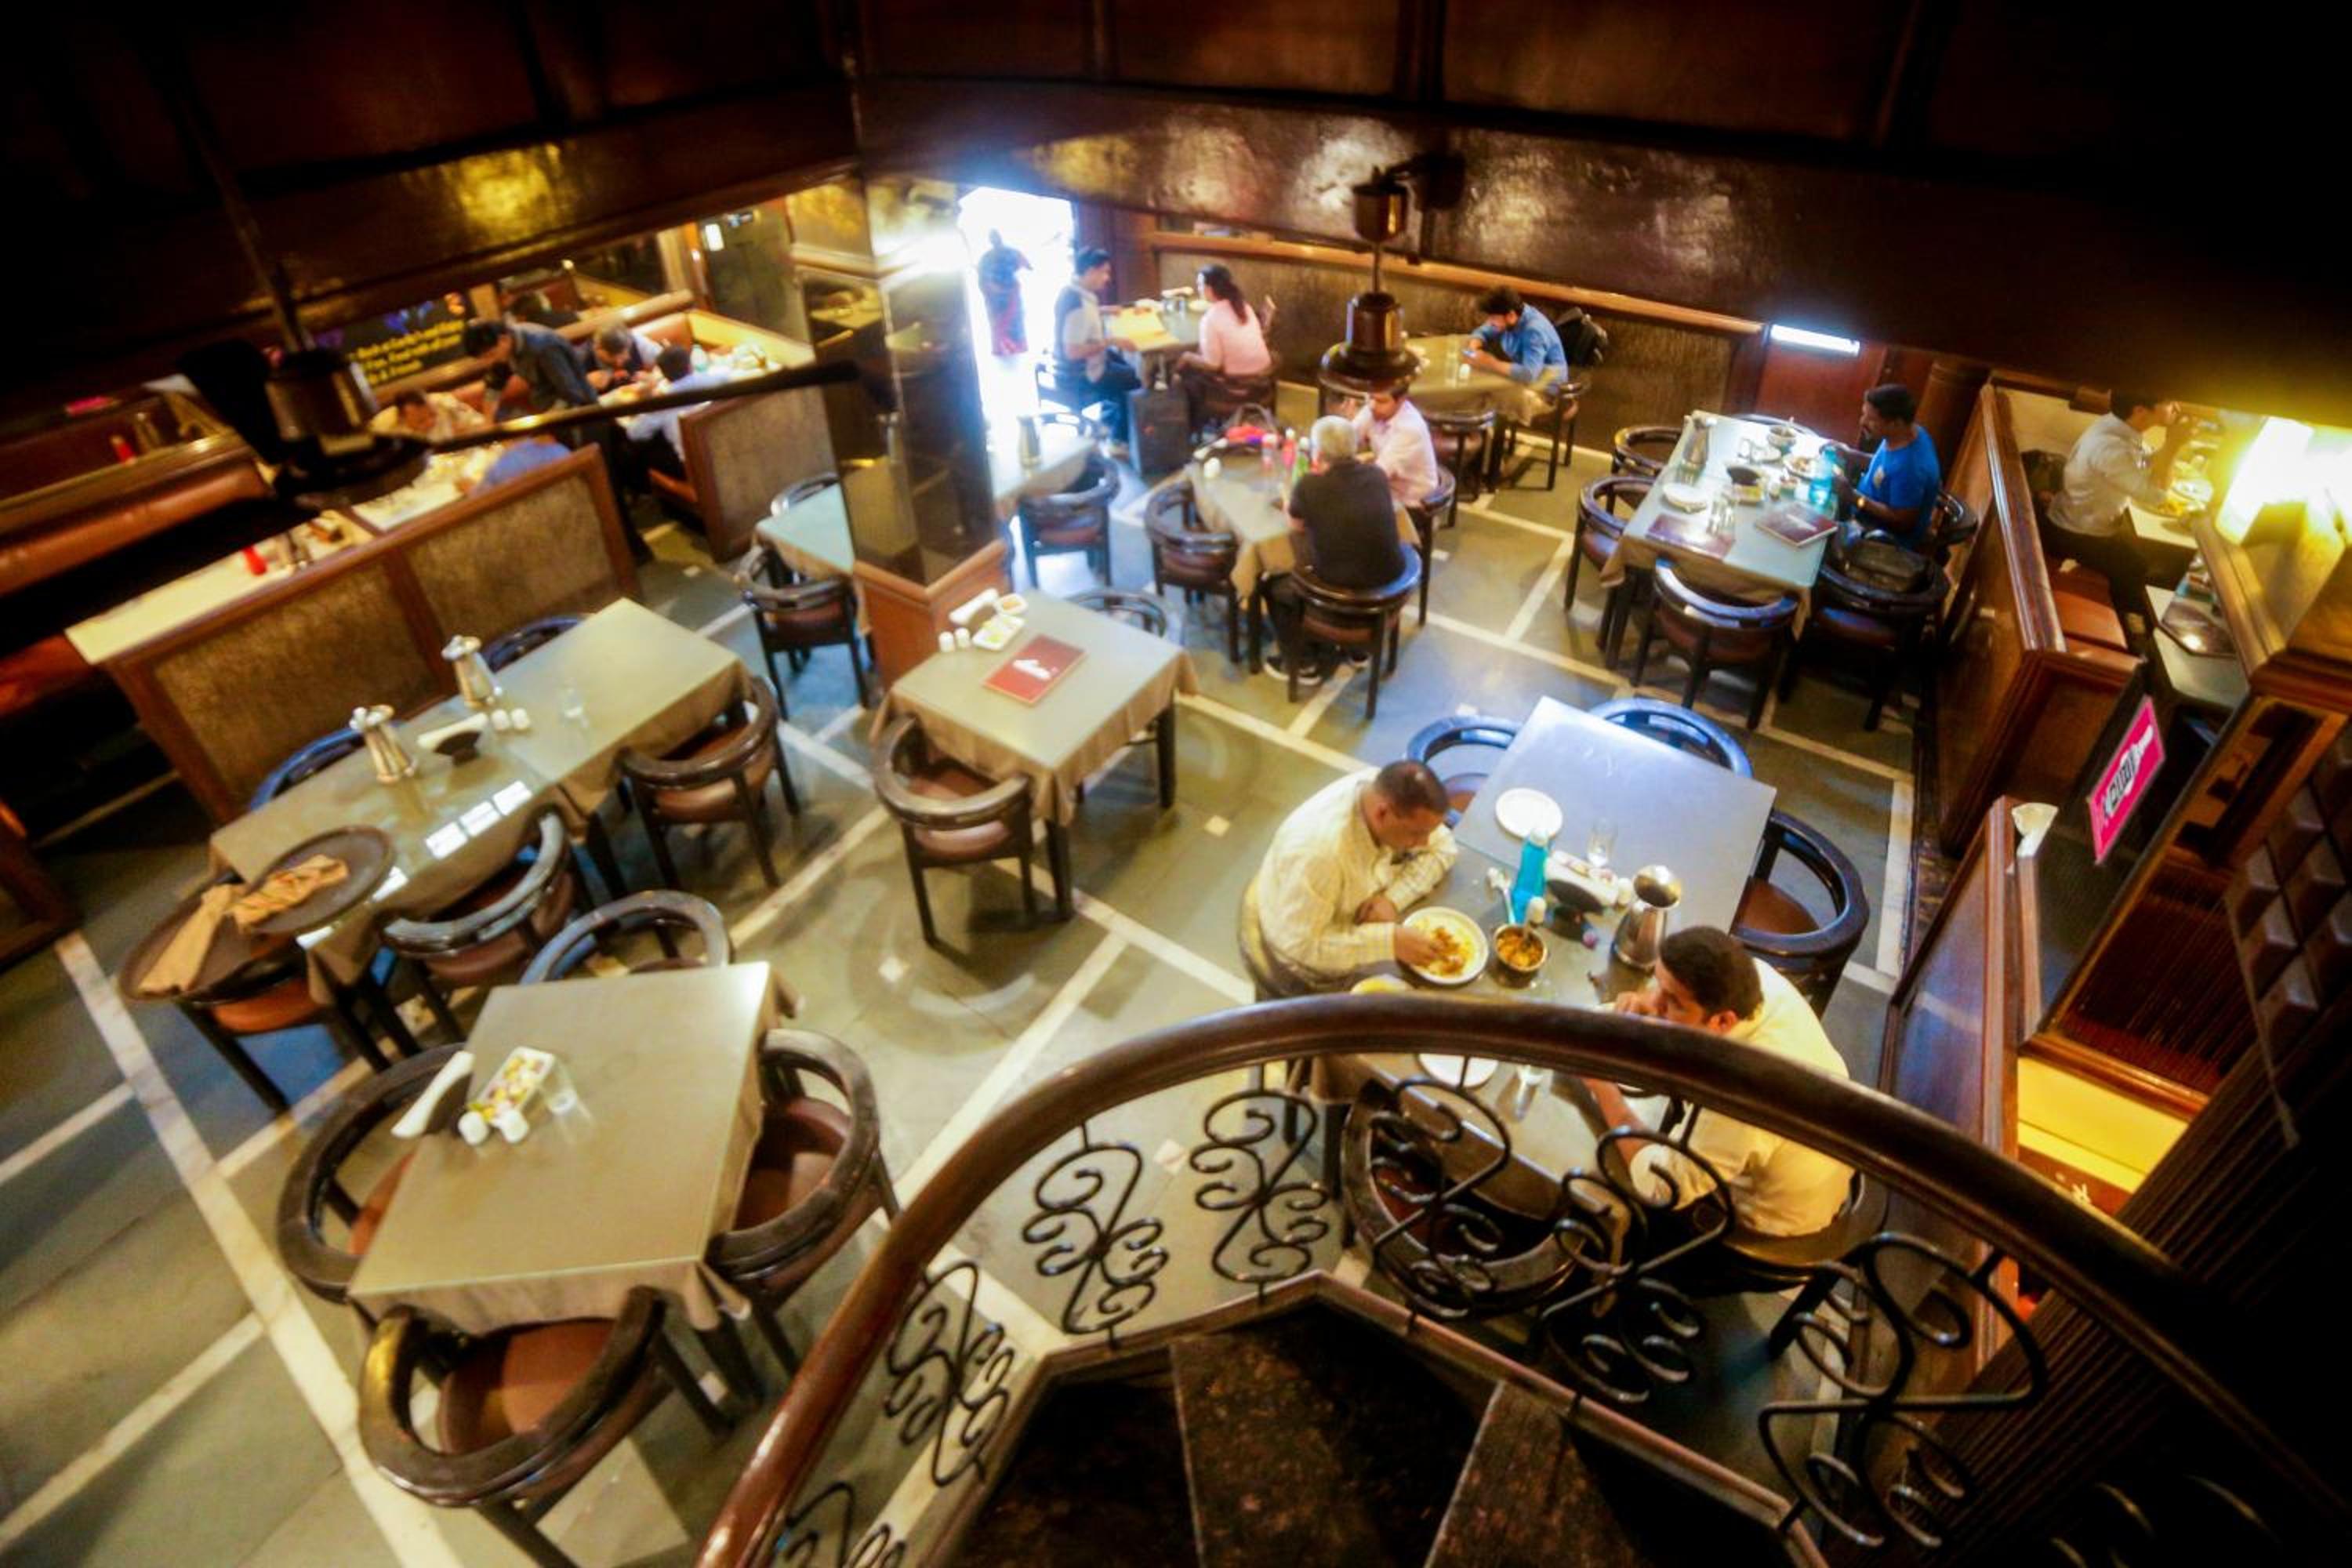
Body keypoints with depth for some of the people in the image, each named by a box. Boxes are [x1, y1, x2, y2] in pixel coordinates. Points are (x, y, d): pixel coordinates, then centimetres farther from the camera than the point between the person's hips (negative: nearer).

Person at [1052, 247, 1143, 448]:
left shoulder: (1071, 289, 0)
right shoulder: (1079, 305, -30)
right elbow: (1073, 351, -33)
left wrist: (1101, 311, 9)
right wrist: (1112, 341, -29)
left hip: (1071, 368, 10)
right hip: (1079, 377, -10)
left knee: (1121, 360, 28)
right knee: (1138, 380, 4)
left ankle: (1110, 419, 38)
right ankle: (1120, 439, 17)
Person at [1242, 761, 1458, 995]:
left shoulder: (1389, 792, -24)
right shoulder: (1320, 849, -43)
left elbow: (1442, 848, -9)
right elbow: (1301, 946, -36)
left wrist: (1393, 899, -25)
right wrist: (1390, 941, -38)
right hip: (1292, 961, -6)